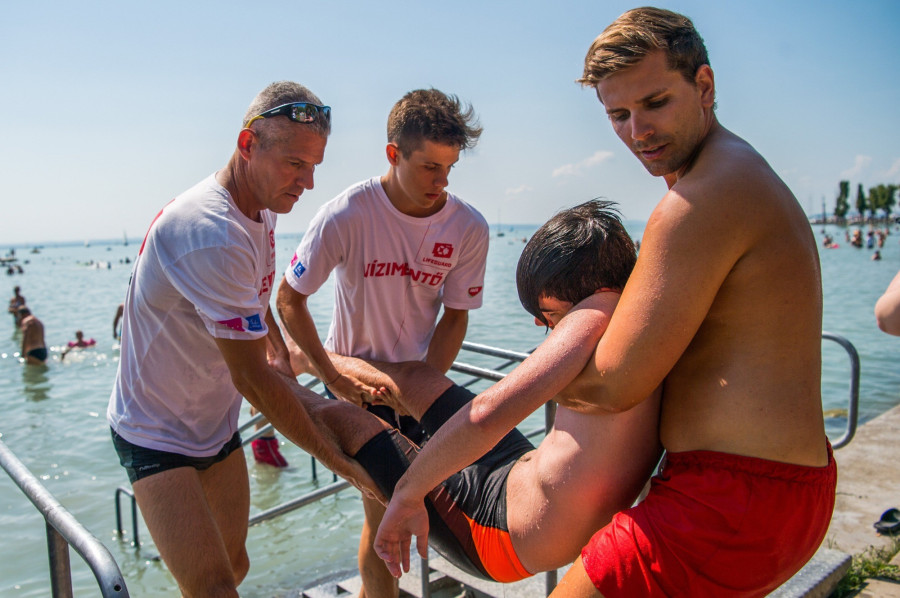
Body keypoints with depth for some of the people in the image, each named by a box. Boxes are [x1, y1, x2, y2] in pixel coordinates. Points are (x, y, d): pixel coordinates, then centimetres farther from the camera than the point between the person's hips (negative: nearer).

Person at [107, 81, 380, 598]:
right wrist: (337, 460, -21)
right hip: (156, 435, -8)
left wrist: (276, 347, -3)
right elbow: (253, 380, -30)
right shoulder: (212, 235, -32)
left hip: (218, 424, 8)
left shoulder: (262, 207, -1)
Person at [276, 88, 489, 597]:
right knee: (383, 509, -4)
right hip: (354, 376, -3)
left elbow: (455, 316, -5)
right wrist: (334, 380, -15)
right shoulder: (346, 216, -22)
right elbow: (289, 299, -13)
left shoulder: (469, 228, -15)